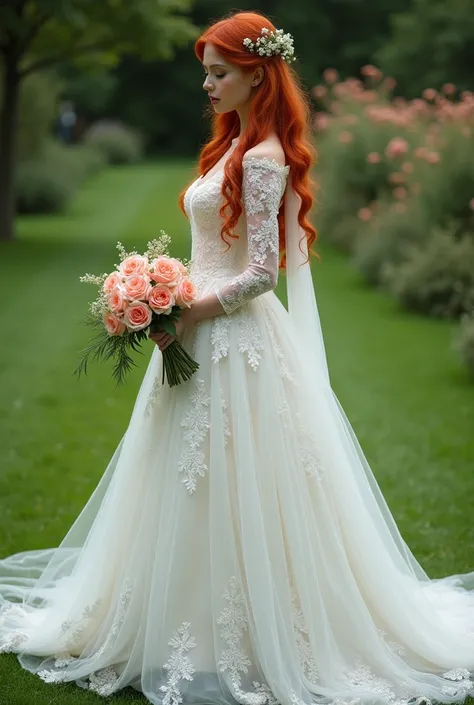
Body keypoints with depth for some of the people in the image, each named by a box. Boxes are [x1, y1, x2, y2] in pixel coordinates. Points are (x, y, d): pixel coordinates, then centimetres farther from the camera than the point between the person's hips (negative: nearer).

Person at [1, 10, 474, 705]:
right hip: (210, 332, 10)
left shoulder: (261, 158, -17)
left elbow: (260, 271, -20)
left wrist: (186, 315, -17)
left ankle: (239, 646, 11)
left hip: (236, 340, -10)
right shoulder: (238, 145, 13)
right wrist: (177, 308, 12)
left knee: (231, 487, -2)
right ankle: (196, 628, 27)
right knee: (199, 487, 15)